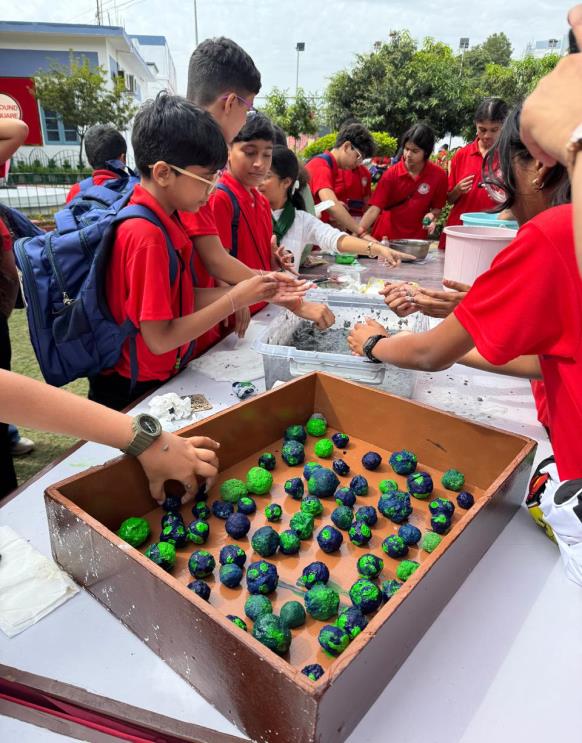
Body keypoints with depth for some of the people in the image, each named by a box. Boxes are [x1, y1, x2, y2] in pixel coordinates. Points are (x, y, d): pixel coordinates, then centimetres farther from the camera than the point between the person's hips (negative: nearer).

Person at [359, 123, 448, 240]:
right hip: (385, 236, -1)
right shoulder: (392, 174, -11)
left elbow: (437, 207, 6)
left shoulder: (439, 175, -7)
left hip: (416, 238, 1)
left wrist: (432, 216, -16)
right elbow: (374, 208, -17)